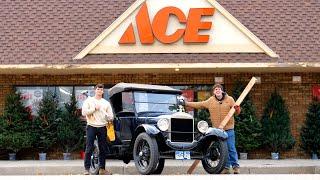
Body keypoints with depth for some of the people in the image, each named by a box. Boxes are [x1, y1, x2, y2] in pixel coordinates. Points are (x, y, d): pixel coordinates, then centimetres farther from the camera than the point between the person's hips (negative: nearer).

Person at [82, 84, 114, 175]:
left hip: (102, 127, 3)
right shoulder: (89, 100, 7)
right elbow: (84, 112, -5)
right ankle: (86, 169, -4)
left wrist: (105, 114, -9)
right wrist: (94, 108, -8)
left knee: (103, 149, 4)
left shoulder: (106, 103, 14)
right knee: (89, 149, -7)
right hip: (91, 126, -3)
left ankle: (102, 168, 12)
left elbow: (111, 117, 10)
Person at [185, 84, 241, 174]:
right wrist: (187, 103, 14)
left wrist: (237, 108, -22)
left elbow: (237, 111, 1)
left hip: (229, 129, -2)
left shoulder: (229, 99, -1)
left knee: (231, 148, -3)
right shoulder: (210, 101, 5)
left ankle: (236, 166, 6)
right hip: (217, 129, 2)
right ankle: (226, 167, 12)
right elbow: (199, 105, 14)